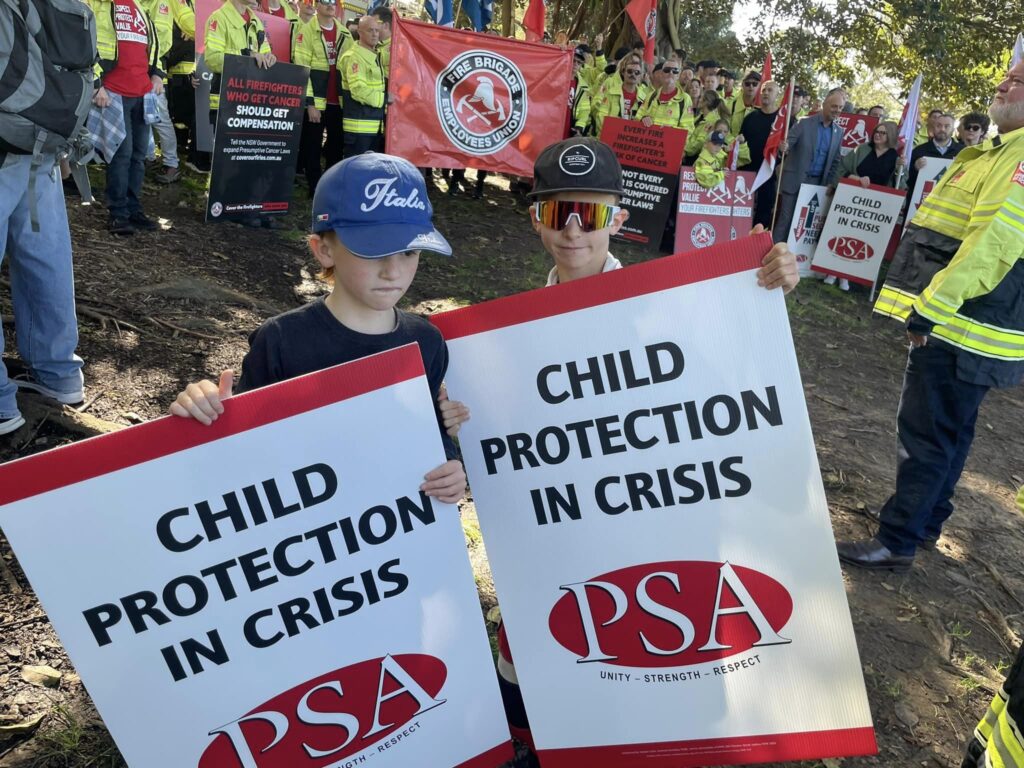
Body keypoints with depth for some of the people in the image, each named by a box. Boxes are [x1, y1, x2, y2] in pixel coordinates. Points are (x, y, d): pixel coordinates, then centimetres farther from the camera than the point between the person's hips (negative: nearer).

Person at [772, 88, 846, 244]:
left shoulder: (839, 132, 10)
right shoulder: (804, 123, -4)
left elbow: (835, 161, 14)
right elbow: (788, 143, -9)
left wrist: (830, 183, 6)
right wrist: (784, 146, -33)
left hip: (818, 183, 4)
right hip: (795, 180, -4)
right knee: (786, 219, -4)